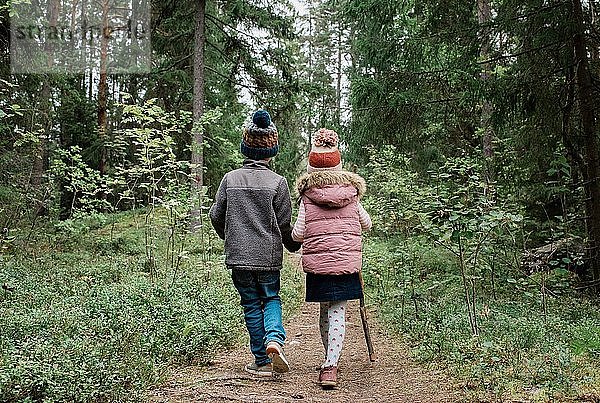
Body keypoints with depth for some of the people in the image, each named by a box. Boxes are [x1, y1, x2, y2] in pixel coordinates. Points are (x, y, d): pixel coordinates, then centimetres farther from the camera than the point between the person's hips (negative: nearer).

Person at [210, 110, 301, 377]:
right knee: (271, 298, 18)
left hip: (238, 255, 1)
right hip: (268, 256, -1)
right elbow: (284, 224, -2)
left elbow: (216, 216, 4)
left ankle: (262, 361, 16)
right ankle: (274, 338, -8)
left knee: (252, 305, 12)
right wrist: (294, 246, 18)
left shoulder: (230, 179, 0)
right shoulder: (277, 182, -6)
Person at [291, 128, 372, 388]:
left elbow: (297, 233, -5)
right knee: (338, 313, 1)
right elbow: (366, 224, 16)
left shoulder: (307, 196, -2)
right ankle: (330, 366, -11)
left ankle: (330, 360, 30)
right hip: (347, 261, 0)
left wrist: (306, 235, 19)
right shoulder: (350, 193, 4)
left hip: (317, 263, 0)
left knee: (325, 311, 16)